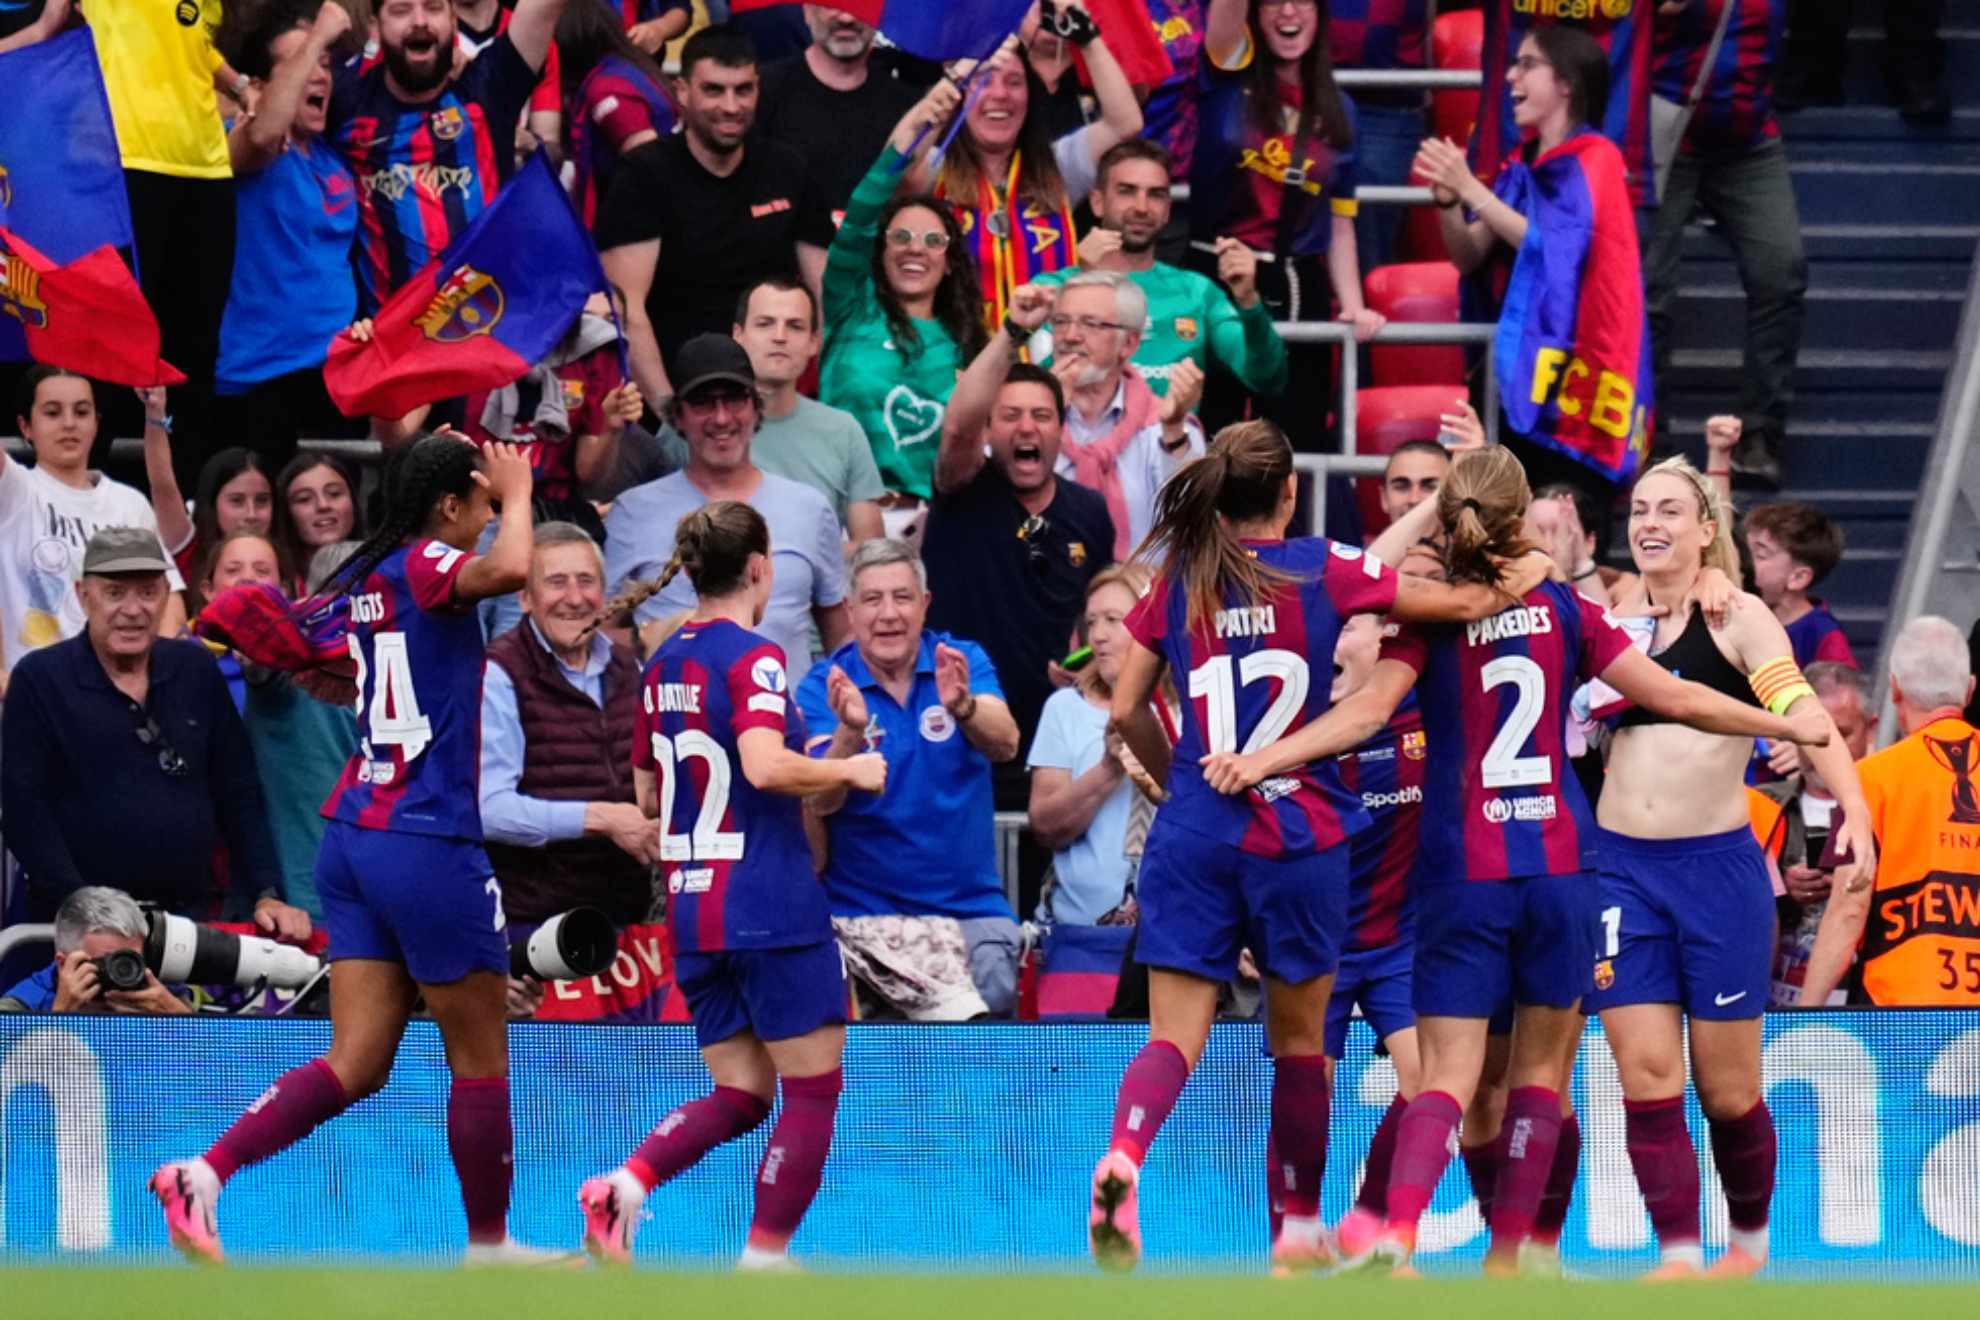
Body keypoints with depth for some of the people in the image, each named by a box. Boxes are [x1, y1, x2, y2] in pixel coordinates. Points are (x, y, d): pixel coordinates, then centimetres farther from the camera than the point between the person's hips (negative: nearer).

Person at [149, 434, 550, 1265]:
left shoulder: (367, 578, 12)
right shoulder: (426, 567, -12)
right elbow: (508, 570, -34)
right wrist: (517, 493, -15)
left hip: (355, 838, 8)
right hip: (430, 844, -8)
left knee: (356, 1062, 4)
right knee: (480, 1057, 7)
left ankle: (204, 1173, -12)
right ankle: (488, 1244, 17)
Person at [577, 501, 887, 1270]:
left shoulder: (664, 664, 11)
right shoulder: (753, 658, -11)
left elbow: (649, 795, 19)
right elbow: (765, 766, -26)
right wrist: (850, 770, -12)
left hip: (692, 910, 8)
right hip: (771, 905, -8)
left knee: (739, 1095, 11)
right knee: (814, 1091, 3)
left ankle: (623, 1186, -12)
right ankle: (764, 1259, 0)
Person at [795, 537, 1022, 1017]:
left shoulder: (962, 661, 2)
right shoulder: (822, 688, -1)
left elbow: (1005, 744, -17)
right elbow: (820, 803, -15)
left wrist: (963, 707, -40)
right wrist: (850, 732, -35)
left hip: (970, 902, 2)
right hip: (864, 913, -2)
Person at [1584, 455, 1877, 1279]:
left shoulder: (1738, 619, -2)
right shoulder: (1611, 620, 10)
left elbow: (1804, 714, -13)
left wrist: (1853, 810, -29)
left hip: (1718, 866, -3)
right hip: (1621, 864, 3)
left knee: (1727, 1087, 4)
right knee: (1645, 1072, -6)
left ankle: (1750, 1236, 27)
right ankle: (1677, 1254, -2)